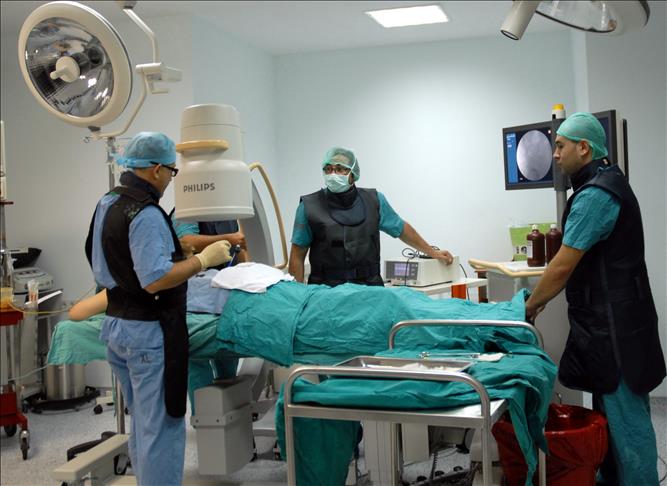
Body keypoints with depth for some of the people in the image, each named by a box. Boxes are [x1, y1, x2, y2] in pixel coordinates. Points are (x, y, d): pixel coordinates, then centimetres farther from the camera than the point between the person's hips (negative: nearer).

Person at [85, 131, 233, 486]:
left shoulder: (107, 204, 11)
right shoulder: (145, 214, -20)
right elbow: (155, 280, -26)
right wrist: (203, 259, -17)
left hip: (115, 325, 10)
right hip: (148, 333, -10)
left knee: (143, 424, 20)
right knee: (162, 428, -1)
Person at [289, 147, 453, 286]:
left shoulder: (374, 201, 5)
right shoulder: (309, 207, 0)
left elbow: (401, 229, 20)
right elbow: (298, 254, 3)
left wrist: (432, 252, 25)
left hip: (369, 287, 2)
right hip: (326, 290, -2)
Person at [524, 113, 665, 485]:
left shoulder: (595, 194, -19)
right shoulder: (607, 183, 14)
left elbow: (563, 266, -19)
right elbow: (580, 263, 19)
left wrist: (531, 305, -4)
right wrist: (541, 297, 16)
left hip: (613, 325, -10)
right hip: (611, 319, 10)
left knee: (625, 415, -1)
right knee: (613, 408, 18)